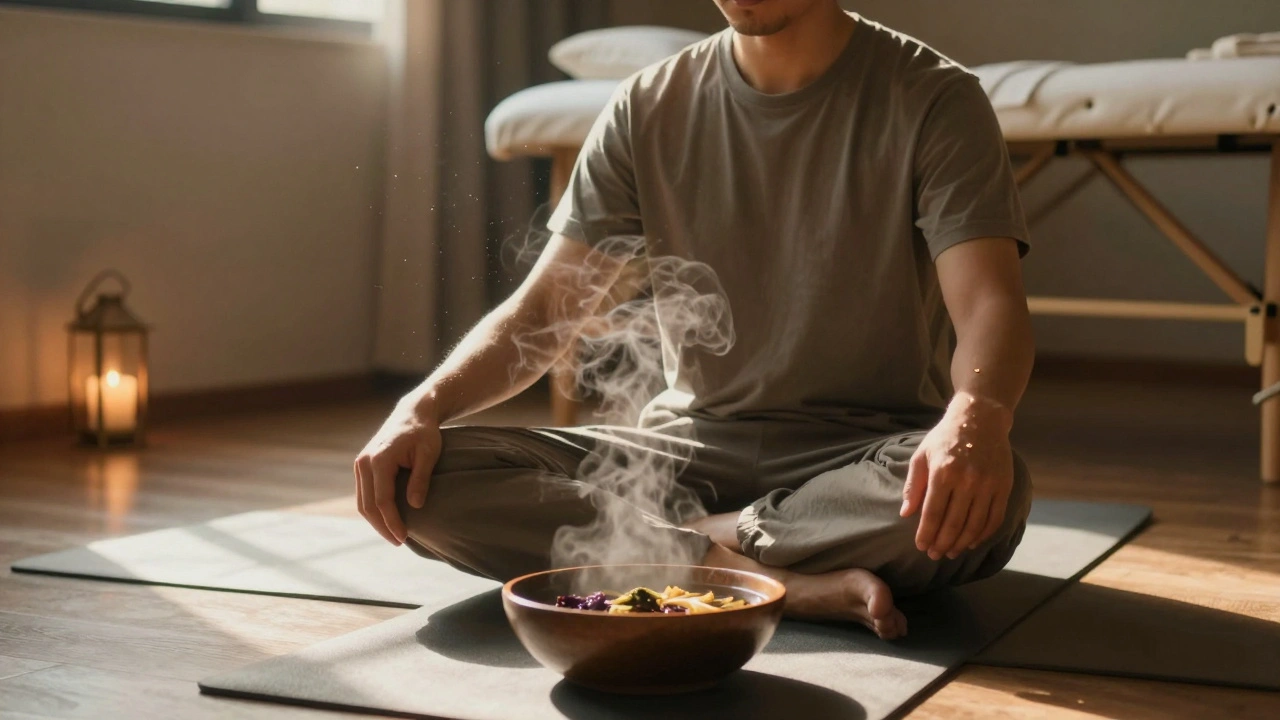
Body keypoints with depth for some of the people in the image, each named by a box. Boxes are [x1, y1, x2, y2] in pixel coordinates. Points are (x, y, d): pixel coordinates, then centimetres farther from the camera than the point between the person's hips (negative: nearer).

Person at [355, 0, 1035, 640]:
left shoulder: (933, 100, -5)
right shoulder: (648, 108, 5)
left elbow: (989, 306, -19)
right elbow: (541, 310, 3)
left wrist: (975, 419, -43)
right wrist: (424, 405, -17)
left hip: (865, 452, -2)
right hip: (692, 443, 3)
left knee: (985, 496, -38)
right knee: (422, 477, -19)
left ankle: (688, 543, -17)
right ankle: (789, 579, -24)